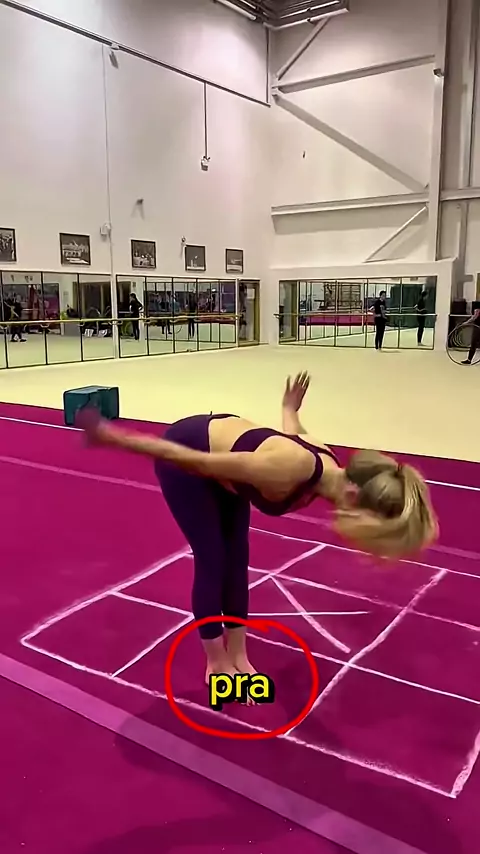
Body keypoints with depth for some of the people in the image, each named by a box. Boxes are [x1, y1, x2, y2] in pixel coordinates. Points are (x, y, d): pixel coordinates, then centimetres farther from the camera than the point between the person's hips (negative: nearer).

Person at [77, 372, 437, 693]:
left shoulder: (328, 466, -16)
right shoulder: (291, 468, -40)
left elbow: (292, 429, 7)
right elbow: (195, 460, -35)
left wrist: (289, 408, 30)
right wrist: (115, 439, -27)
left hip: (222, 436, 7)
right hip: (184, 456, -7)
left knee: (237, 557, 9)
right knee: (213, 561, -2)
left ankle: (238, 657, 24)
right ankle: (217, 664, 18)